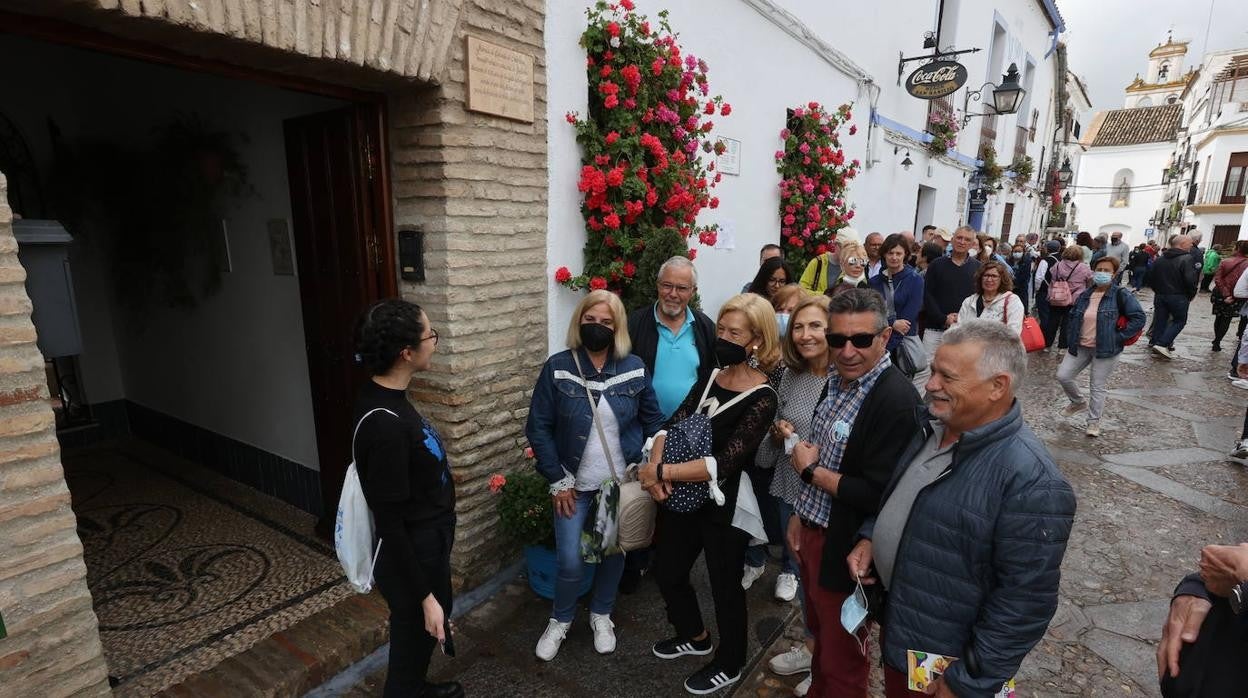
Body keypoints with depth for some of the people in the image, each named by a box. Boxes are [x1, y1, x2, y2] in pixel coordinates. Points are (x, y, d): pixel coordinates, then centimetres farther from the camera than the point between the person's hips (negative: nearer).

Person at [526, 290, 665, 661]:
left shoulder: (634, 368, -5)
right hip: (575, 484, -1)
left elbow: (652, 420, 4)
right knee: (570, 561, 0)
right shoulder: (558, 367, -10)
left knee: (614, 552, 15)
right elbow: (538, 427, -8)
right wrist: (557, 480, -10)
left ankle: (601, 615, 42)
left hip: (623, 482, 2)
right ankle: (560, 620, 31)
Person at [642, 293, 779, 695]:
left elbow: (724, 462, -28)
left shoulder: (762, 399, -20)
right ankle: (695, 636, 51)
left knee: (725, 587, 16)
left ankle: (729, 664, 45)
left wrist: (660, 472, -26)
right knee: (667, 571, 22)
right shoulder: (710, 379, 0)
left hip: (724, 508, -6)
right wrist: (656, 469, -23)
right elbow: (671, 425, -5)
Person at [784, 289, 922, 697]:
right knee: (820, 633, 28)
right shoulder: (837, 381, 1)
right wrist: (799, 515, 12)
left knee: (842, 659, 15)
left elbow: (879, 496, -27)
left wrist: (810, 469, -17)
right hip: (812, 532, 8)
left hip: (845, 548, -8)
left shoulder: (897, 401, -26)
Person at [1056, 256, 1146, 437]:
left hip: (1105, 349, -5)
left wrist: (1118, 336, -15)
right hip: (1080, 347, 5)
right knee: (1063, 376, 0)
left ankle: (1094, 422, 17)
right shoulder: (1085, 295, 8)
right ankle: (1079, 402, 28)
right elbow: (1072, 318, 18)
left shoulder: (1120, 296, -7)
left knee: (1097, 387, 2)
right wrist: (1071, 339, 7)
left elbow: (1138, 318, -12)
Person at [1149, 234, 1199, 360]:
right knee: (1180, 321, 5)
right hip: (1178, 297, -6)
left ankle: (1154, 342, 15)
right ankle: (1162, 344, -7)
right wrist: (1191, 295, -6)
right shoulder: (1186, 259, -14)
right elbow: (1190, 280, -20)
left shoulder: (1160, 259, 7)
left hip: (1160, 295, 6)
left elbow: (1151, 278, 12)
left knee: (1160, 320, 13)